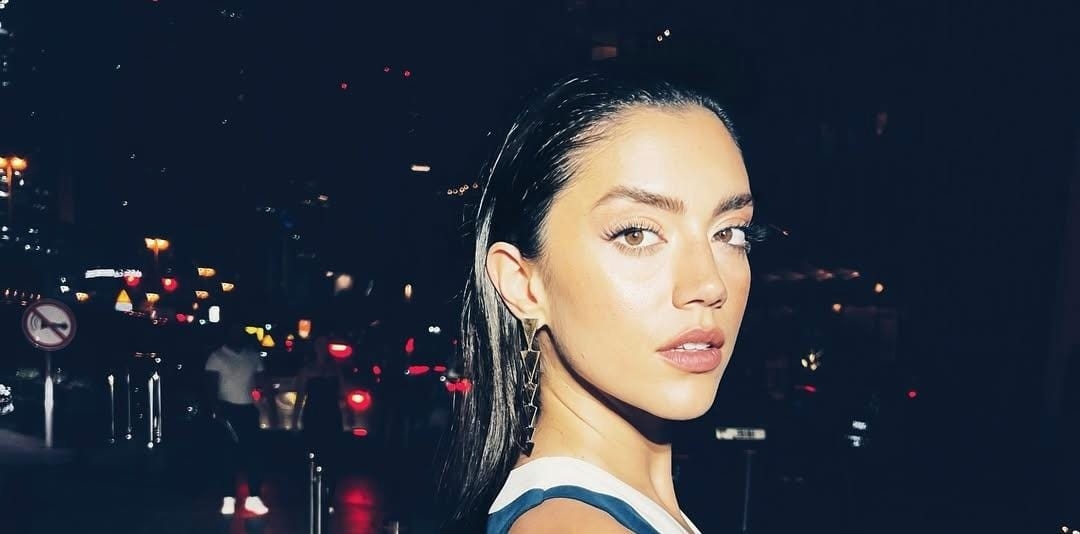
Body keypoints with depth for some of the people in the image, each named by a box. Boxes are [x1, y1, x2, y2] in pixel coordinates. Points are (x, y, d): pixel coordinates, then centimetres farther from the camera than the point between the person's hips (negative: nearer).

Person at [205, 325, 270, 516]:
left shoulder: (253, 355, 7)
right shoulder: (217, 356, -3)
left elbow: (260, 379, 11)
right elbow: (211, 383, -7)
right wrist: (215, 406, -18)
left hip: (249, 408, 3)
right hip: (228, 408, -3)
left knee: (254, 451, 1)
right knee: (229, 452, 1)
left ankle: (253, 497, 8)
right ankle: (228, 498, 9)